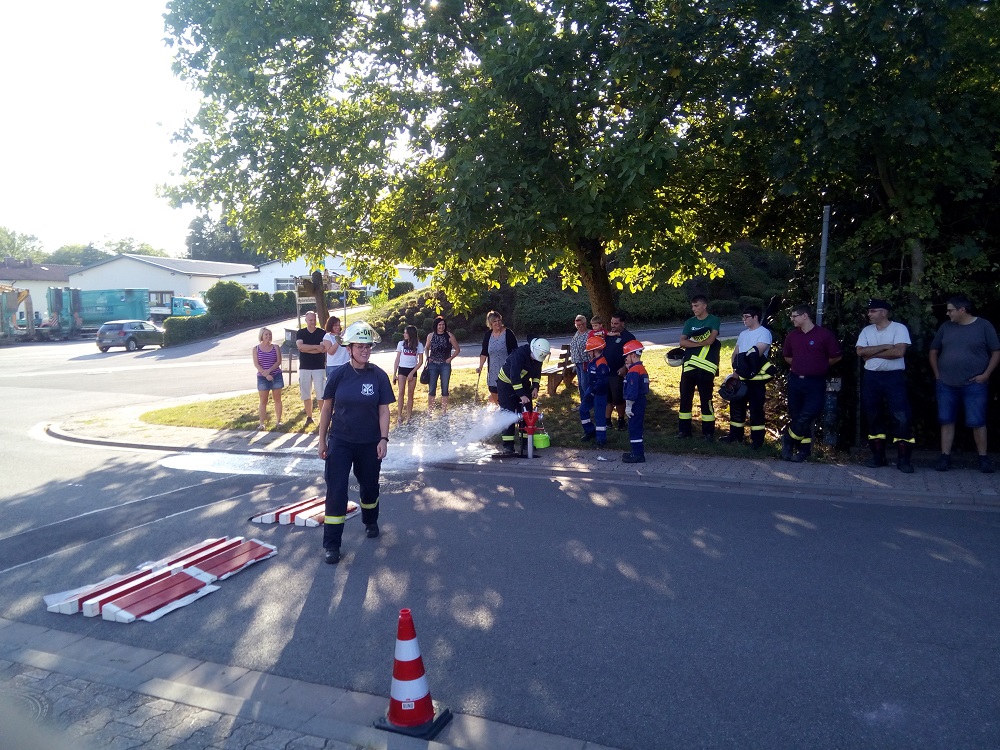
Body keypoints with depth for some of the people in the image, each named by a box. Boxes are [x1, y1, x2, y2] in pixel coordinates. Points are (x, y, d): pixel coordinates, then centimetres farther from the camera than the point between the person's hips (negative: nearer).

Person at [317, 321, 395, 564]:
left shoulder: (379, 376, -6)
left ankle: (370, 522, 44)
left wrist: (384, 439, -10)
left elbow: (384, 409, -3)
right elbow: (327, 408, 1)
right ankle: (331, 544, 4)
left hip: (369, 443, 1)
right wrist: (322, 440, 2)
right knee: (336, 490, -4)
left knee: (369, 485, 16)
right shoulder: (339, 375, -6)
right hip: (340, 441, -1)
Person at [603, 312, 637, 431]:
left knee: (618, 399, 3)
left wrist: (625, 368, -21)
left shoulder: (628, 337, -7)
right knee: (607, 398, 12)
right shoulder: (608, 334, 12)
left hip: (617, 373, -6)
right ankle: (607, 420, 21)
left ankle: (621, 421, 18)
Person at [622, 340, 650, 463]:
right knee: (636, 427, 18)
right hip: (641, 401, 10)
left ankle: (638, 454, -2)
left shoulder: (633, 371, -20)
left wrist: (628, 406, -19)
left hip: (635, 403, -10)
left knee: (634, 428, -5)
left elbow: (632, 391, -23)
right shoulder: (642, 369, 12)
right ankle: (636, 450, 28)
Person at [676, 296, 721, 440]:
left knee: (706, 399, 0)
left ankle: (708, 432, 10)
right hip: (689, 366, 4)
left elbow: (711, 339, -15)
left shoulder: (714, 320, -1)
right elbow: (682, 341, 1)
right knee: (685, 398, 6)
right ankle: (683, 430, 15)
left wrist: (689, 342, -5)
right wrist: (700, 343, -13)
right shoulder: (690, 322, 11)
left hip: (706, 367, -4)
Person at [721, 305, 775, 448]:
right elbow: (735, 353, 13)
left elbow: (757, 353, -21)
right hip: (740, 376, 8)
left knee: (756, 408, -2)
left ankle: (757, 439, 6)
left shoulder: (764, 333, -9)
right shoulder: (743, 333, 15)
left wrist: (744, 359, -18)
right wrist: (735, 369, -2)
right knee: (736, 404, 13)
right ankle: (736, 435, 26)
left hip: (756, 378, -8)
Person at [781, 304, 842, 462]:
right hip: (795, 381, 5)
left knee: (807, 416, -14)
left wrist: (820, 367, 8)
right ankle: (803, 449, 17)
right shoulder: (792, 335, 7)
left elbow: (836, 357, -2)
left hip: (815, 383, -5)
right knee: (796, 417, 6)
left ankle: (788, 439, 7)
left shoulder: (824, 334, -8)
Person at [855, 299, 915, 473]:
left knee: (902, 417, -9)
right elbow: (860, 351, -5)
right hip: (871, 377, 5)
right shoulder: (866, 331, 8)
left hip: (894, 377, -5)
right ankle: (878, 456, 18)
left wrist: (872, 353, -10)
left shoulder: (899, 328, -5)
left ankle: (904, 459, -2)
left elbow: (899, 352, -18)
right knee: (874, 417, 9)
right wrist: (884, 347, -12)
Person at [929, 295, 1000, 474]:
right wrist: (937, 374, 7)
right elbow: (934, 351, 15)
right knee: (946, 421, 5)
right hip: (946, 385, 3)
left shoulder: (984, 326, -2)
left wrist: (985, 375, -7)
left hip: (973, 385, -3)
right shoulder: (946, 327, 7)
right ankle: (945, 456, 11)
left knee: (977, 422, -2)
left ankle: (983, 458, 11)